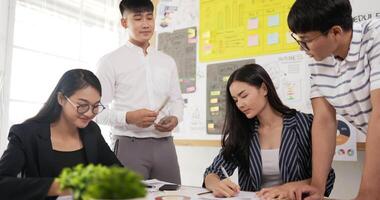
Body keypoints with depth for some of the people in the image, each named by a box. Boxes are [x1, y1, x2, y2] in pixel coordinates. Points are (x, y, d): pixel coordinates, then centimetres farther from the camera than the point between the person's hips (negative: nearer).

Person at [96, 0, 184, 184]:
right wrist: (128, 117, -20)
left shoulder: (167, 62, 15)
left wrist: (175, 118, -5)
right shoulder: (110, 61, 1)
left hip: (164, 144, 4)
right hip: (129, 145, -4)